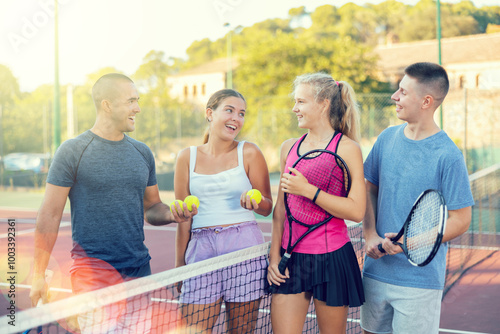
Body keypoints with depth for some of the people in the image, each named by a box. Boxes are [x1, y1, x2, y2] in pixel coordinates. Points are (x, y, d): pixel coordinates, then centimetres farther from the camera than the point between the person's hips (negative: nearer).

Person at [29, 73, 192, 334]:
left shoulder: (142, 153, 11)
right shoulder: (72, 151, -5)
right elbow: (49, 216, -4)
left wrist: (172, 214, -4)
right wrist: (38, 275, -6)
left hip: (139, 269, 5)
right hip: (93, 271, -5)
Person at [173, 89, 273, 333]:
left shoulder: (249, 153, 3)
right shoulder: (187, 157, 7)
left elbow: (267, 208, 6)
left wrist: (254, 201, -17)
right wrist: (179, 263, 9)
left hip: (244, 248, -1)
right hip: (201, 248, 1)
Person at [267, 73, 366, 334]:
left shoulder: (347, 148, -7)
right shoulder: (289, 147, 9)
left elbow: (356, 211, -16)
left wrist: (307, 190, -18)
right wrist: (274, 254, 7)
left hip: (331, 259, -4)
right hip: (290, 257, 4)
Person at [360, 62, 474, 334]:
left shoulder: (448, 156, -14)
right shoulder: (387, 138, 2)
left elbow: (460, 220, -10)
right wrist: (370, 235, -5)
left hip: (420, 280, -5)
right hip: (376, 270, 5)